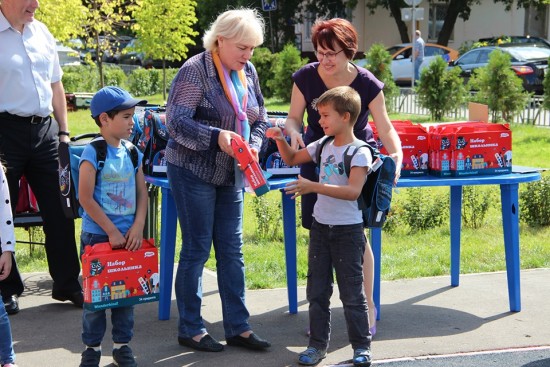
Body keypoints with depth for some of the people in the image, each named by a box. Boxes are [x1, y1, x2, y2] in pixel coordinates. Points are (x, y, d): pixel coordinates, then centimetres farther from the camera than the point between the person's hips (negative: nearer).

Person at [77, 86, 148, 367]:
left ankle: (122, 344, 22)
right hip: (97, 235, -5)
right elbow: (85, 198, -15)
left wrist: (137, 227, -7)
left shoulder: (132, 153, 4)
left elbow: (142, 194, 7)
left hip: (128, 235, 5)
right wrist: (112, 231, -15)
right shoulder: (93, 153, -12)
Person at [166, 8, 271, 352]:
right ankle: (190, 329, 13)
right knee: (197, 249, 0)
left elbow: (260, 117, 11)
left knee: (232, 250, 10)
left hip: (231, 175, 7)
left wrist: (254, 145, -9)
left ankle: (238, 327, 17)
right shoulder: (195, 70, -15)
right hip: (194, 173, -7)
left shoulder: (248, 71, 6)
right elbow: (176, 121, -22)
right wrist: (216, 136, -34)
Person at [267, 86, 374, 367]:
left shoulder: (360, 152, -14)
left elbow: (353, 191, -26)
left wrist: (313, 187, -32)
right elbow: (292, 159, 21)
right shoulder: (323, 146, 6)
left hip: (348, 230, -6)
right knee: (317, 290, 10)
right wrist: (281, 140, 1)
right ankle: (317, 344, 19)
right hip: (321, 226, 7)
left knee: (352, 292, 1)